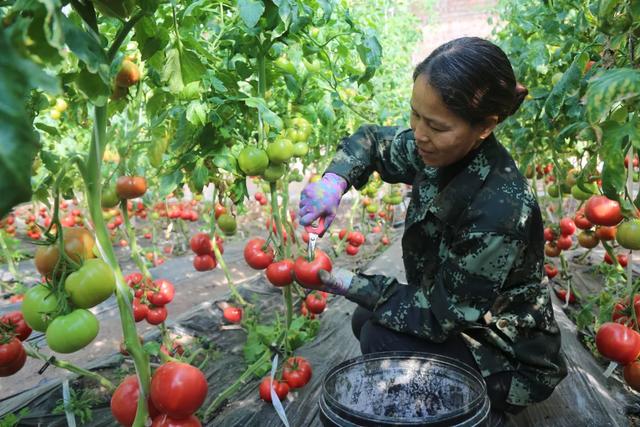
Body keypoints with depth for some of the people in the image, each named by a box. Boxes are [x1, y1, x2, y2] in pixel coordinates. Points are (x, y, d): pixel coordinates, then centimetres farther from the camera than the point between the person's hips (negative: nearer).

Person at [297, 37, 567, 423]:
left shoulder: (499, 213, -36)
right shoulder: (441, 151, -14)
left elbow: (438, 318, -27)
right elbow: (372, 141, 3)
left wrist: (347, 284, -26)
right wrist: (334, 182, -17)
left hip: (511, 360, -7)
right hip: (455, 316, 7)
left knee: (379, 340, -20)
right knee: (365, 318, 9)